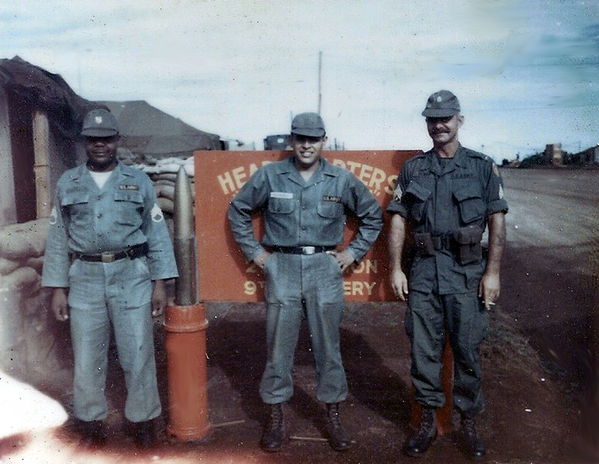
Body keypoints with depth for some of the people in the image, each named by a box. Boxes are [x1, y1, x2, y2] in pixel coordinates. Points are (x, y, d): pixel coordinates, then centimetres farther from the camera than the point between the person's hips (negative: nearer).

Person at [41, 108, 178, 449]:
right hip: (85, 280, 2)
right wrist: (58, 288, 4)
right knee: (87, 358, 9)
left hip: (132, 277, -1)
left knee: (138, 355, 3)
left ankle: (144, 421, 20)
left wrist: (160, 283, -3)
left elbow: (158, 235, 3)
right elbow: (58, 239, 9)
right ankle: (92, 424, 26)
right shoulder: (67, 184, 8)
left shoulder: (139, 181, 4)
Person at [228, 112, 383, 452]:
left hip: (326, 269, 1)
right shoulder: (269, 176, 2)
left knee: (328, 346, 8)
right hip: (282, 268, 0)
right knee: (279, 346, 4)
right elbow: (238, 211, 13)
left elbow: (373, 215, 15)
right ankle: (277, 418, 20)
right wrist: (254, 251, 7)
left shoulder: (342, 180, 4)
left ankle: (334, 417, 24)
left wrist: (354, 252, 9)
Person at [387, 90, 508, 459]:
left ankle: (470, 422, 24)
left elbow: (497, 221, 1)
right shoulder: (413, 169, 8)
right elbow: (399, 221, 6)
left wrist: (493, 272, -5)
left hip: (468, 273, -1)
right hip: (424, 273, 2)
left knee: (468, 351, 6)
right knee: (424, 351, 7)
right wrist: (395, 269, 0)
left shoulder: (483, 167, 4)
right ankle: (428, 422, 22)